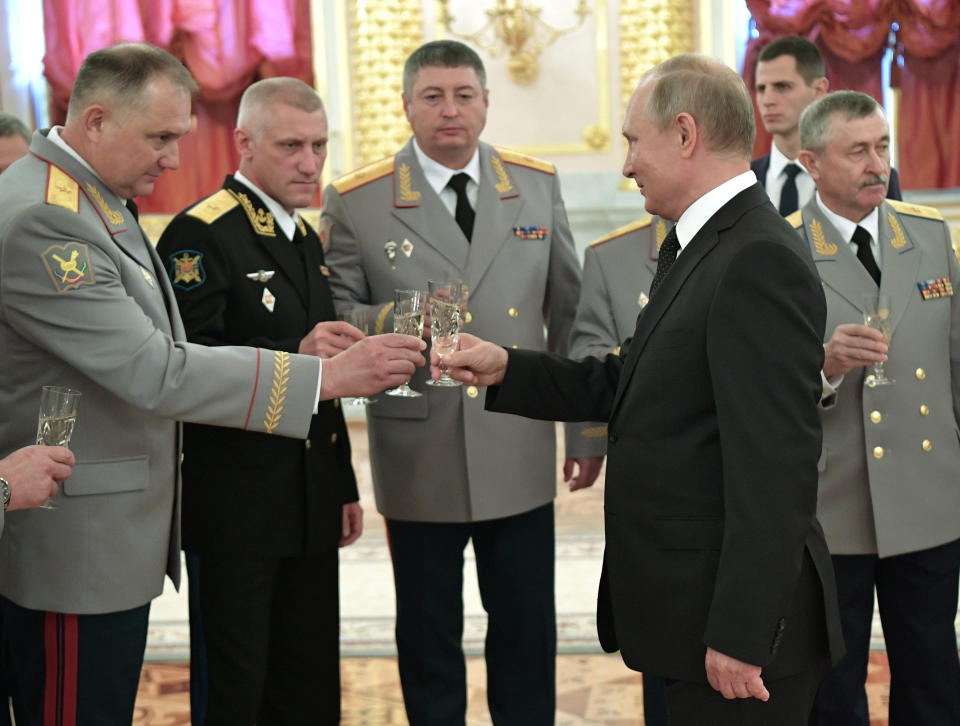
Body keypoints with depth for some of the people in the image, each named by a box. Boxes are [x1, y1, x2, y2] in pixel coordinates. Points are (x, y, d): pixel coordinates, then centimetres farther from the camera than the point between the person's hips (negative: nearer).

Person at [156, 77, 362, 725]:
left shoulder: (306, 238, 16)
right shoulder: (200, 234, -11)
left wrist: (345, 486, 20)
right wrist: (292, 356, -33)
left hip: (310, 504, 8)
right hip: (238, 509, -8)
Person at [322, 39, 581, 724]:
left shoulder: (538, 183, 5)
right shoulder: (356, 200, -4)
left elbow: (568, 307, 11)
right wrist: (394, 321, -21)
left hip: (521, 453, 2)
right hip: (418, 456, -2)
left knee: (527, 627, 11)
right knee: (429, 633, 12)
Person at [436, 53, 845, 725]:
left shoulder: (761, 262, -20)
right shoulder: (695, 247, 13)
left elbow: (775, 464, -24)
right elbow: (631, 383, 16)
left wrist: (740, 636, -23)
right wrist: (508, 369, 9)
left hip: (738, 620, -10)